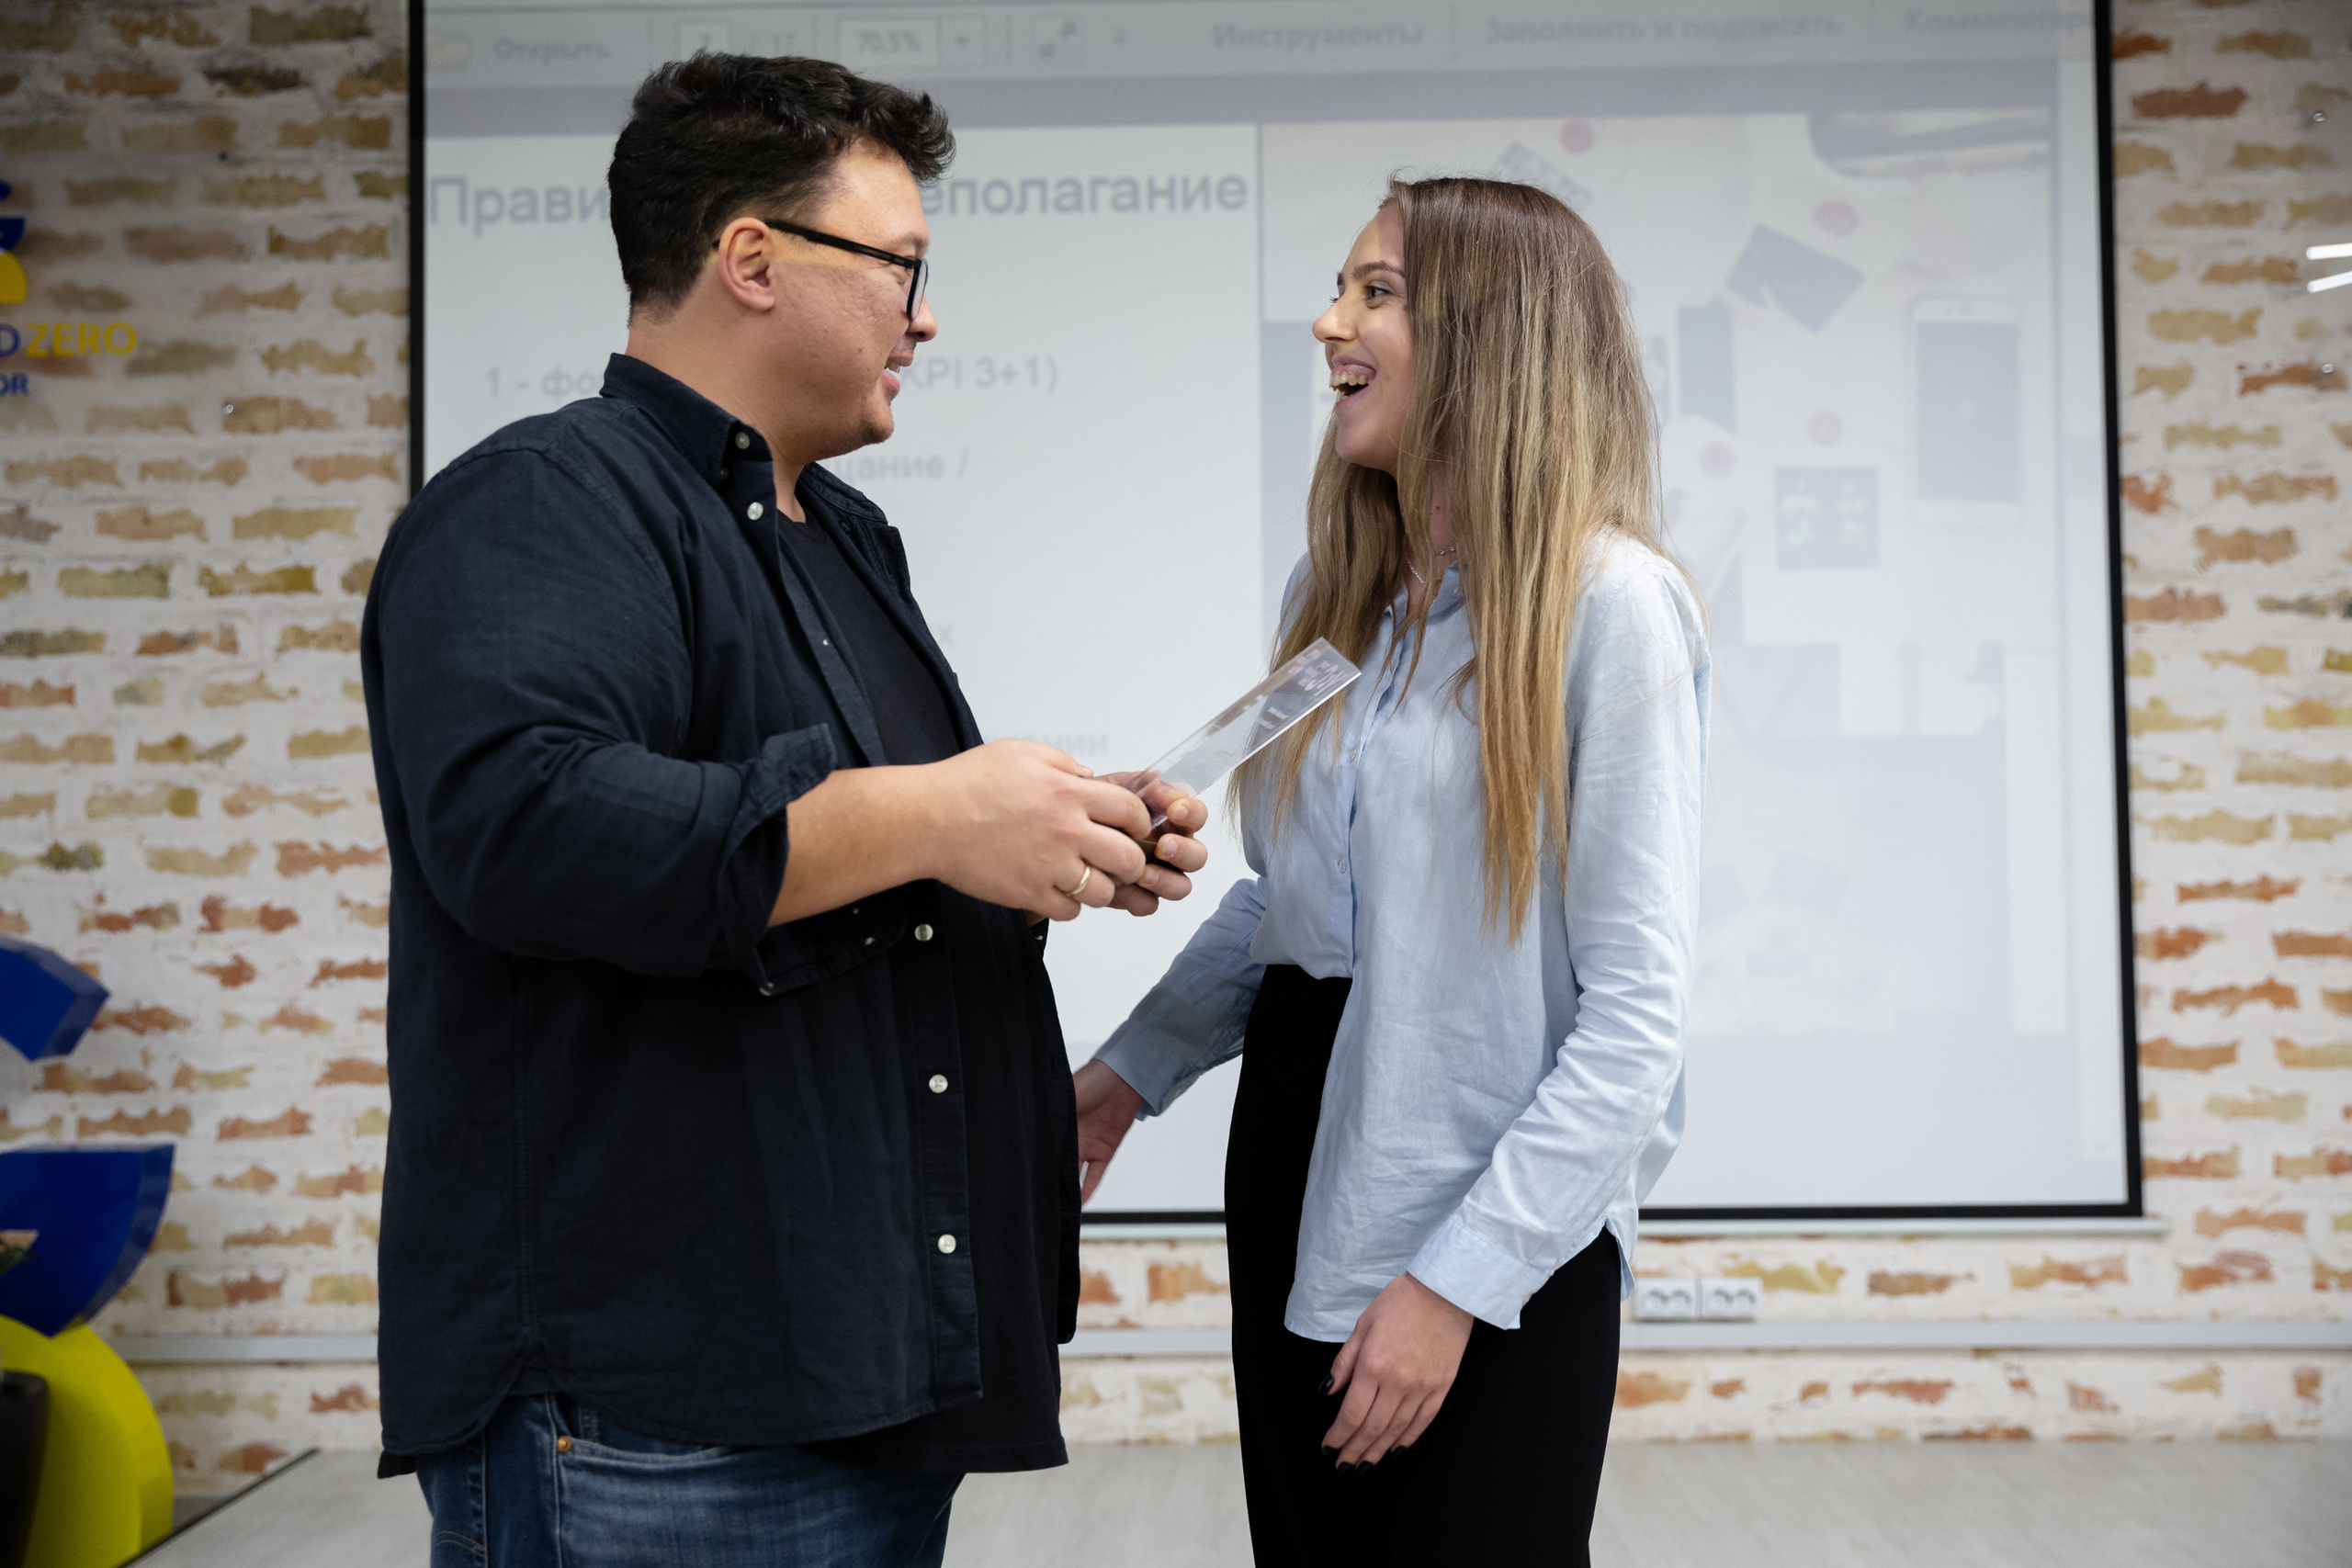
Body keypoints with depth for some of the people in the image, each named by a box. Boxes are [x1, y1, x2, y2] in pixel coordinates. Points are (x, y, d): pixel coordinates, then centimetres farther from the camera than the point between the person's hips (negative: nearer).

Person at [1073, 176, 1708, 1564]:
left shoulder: (1611, 604, -14)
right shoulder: (1332, 598, 7)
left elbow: (1637, 1009, -17)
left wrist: (1460, 1276, -18)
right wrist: (1134, 1071, 11)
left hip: (1504, 1229, -6)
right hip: (1297, 1171, 6)